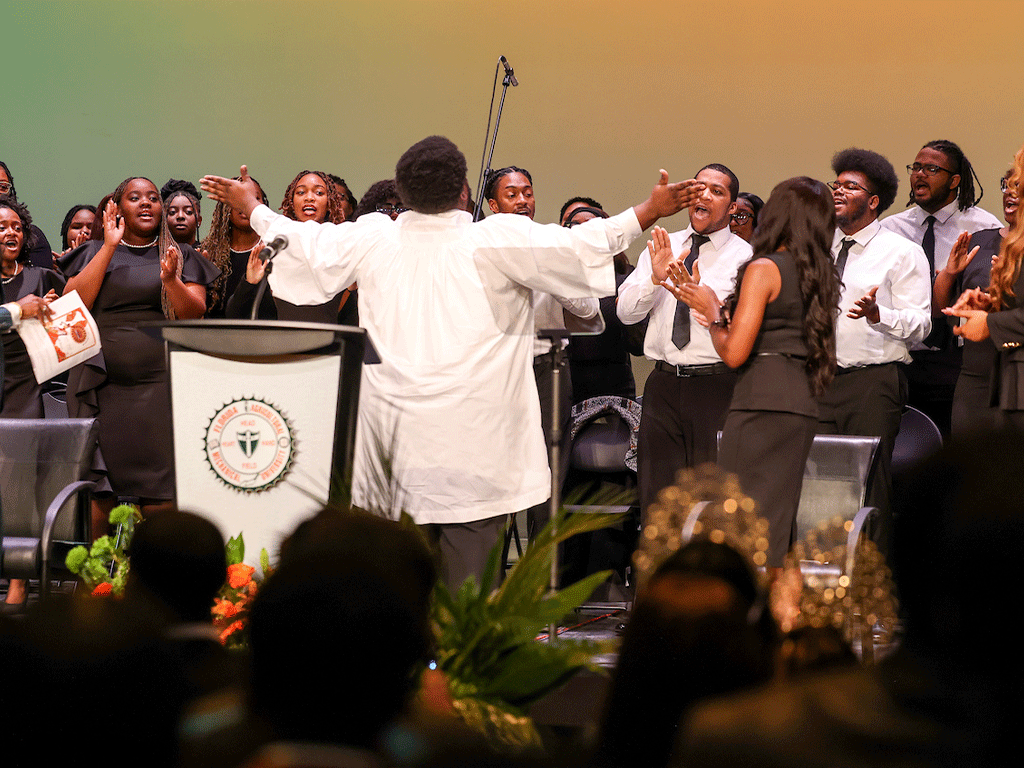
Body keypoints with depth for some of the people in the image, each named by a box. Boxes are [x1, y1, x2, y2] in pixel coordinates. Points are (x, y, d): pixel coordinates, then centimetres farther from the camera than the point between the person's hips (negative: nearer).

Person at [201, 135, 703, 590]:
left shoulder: (372, 240, 2)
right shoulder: (496, 241, -10)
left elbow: (302, 243, 14)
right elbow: (574, 246, -12)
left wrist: (251, 207, 32)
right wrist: (650, 211, -3)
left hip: (395, 430, 4)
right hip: (474, 435, -4)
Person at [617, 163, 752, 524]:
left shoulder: (745, 256, 0)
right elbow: (625, 311, 7)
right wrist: (655, 279, -11)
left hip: (716, 384, -4)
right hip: (664, 384, 4)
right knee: (655, 492, 6)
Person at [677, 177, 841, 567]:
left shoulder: (764, 269, -8)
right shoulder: (818, 276, 15)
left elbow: (734, 353, -13)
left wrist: (712, 312, 6)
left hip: (762, 403, -8)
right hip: (803, 405, 8)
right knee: (778, 527, 10)